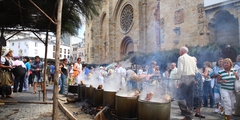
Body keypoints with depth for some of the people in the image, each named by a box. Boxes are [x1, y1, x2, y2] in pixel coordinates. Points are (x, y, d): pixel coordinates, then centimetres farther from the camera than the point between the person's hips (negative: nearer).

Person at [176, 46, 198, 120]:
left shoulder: (181, 58, -3)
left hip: (184, 78, -7)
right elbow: (196, 70, 16)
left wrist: (178, 78, -5)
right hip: (192, 78, 8)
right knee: (190, 96, 11)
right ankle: (189, 113, 18)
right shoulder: (192, 58, 17)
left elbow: (180, 69, -14)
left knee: (181, 96, -7)